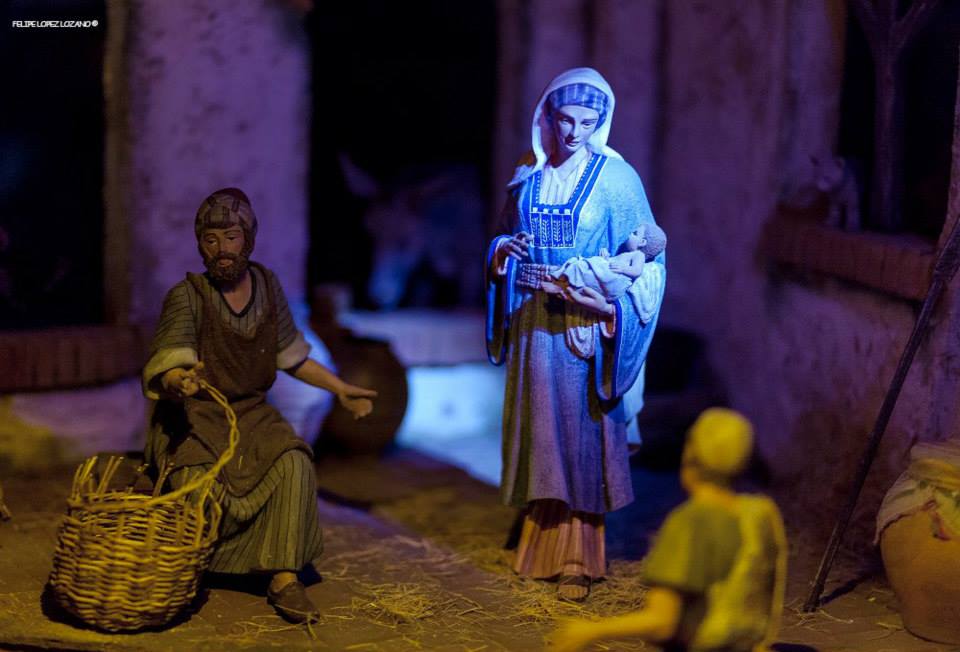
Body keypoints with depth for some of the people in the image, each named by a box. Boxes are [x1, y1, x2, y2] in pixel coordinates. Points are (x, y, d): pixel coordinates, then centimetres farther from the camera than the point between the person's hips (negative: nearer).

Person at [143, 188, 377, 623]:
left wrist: (341, 390, 13)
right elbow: (164, 372, -24)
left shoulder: (267, 285, 3)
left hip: (250, 415, 4)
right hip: (191, 417, -4)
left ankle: (284, 579, -21)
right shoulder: (186, 297, -12)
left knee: (293, 464, -26)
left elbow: (290, 355, 17)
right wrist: (181, 381, -48)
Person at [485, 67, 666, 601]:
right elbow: (506, 237, 17)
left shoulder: (615, 177, -5)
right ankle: (543, 542, 21)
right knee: (539, 424, 9)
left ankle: (578, 558, 4)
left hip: (584, 322, -4)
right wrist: (504, 249, -6)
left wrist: (606, 298, -18)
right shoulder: (528, 173, 7)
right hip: (533, 321, 4)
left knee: (580, 430, -2)